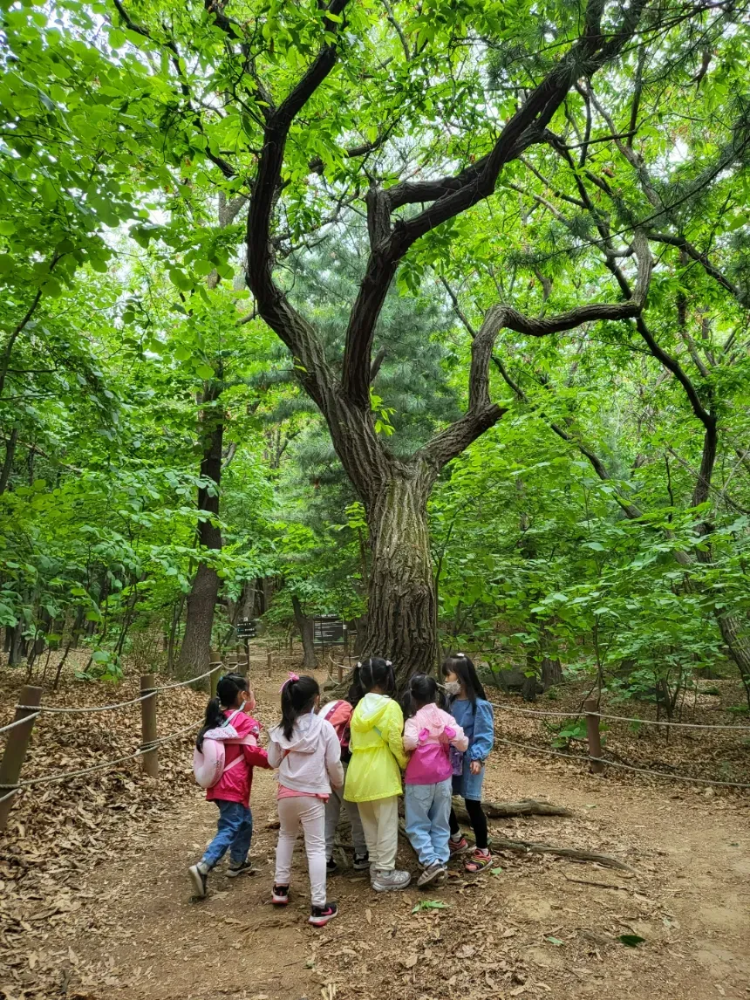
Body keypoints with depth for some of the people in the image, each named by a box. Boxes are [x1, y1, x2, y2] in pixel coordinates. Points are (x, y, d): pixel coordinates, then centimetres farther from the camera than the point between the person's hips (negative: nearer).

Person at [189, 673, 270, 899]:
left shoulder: (217, 719, 10)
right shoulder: (245, 722, -14)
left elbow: (204, 745, 16)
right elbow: (252, 754, -16)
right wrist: (274, 759, -1)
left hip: (219, 783, 9)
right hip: (233, 785, -9)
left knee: (244, 821, 22)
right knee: (229, 829, -7)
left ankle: (237, 863, 30)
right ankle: (202, 867, -19)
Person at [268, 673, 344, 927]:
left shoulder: (282, 728, -6)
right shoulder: (324, 727, -14)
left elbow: (273, 761, 5)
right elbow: (334, 763, -6)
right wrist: (339, 783, 13)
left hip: (286, 792, 3)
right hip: (313, 795, -3)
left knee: (286, 836, 27)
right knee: (316, 847, 5)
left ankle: (280, 888, 35)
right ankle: (319, 907, 7)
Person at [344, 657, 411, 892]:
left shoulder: (359, 707, 7)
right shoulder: (390, 706, -13)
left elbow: (354, 742, 11)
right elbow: (396, 744, -13)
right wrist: (407, 765, 2)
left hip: (359, 773, 7)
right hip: (381, 774, -7)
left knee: (369, 824, 19)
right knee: (387, 825, 6)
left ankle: (376, 867, 30)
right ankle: (385, 874, 14)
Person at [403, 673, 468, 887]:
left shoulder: (414, 720, -15)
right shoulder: (446, 717, -1)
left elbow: (410, 742, -33)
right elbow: (463, 744, -5)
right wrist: (449, 735, 11)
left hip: (419, 781, -5)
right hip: (443, 778, 5)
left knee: (417, 826, 7)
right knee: (440, 825, 16)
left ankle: (431, 862, -6)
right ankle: (441, 863, 16)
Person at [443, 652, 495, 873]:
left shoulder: (479, 705, -18)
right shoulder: (451, 701, 3)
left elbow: (485, 736, -18)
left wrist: (478, 758, -27)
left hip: (469, 762, -7)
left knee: (472, 804, 2)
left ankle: (482, 852, 21)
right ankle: (456, 840, 36)